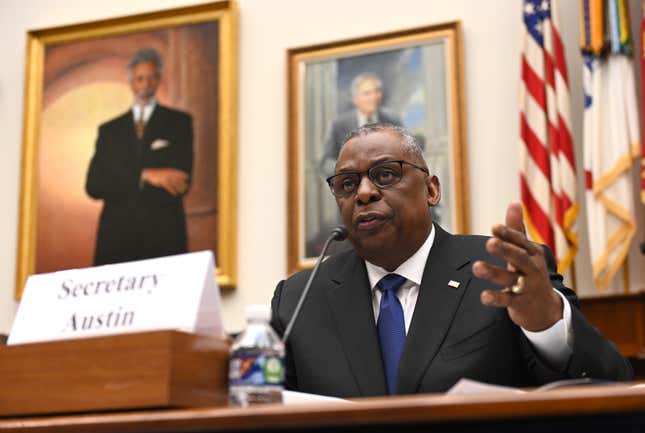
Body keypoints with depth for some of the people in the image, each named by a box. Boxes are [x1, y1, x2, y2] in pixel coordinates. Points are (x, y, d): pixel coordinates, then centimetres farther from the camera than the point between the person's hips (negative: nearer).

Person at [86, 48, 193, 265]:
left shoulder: (179, 122, 11)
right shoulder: (109, 130, 17)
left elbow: (180, 184, -1)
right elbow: (93, 185, 3)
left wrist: (121, 189, -2)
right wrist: (144, 177, -11)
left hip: (163, 238, -1)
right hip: (117, 238, 2)